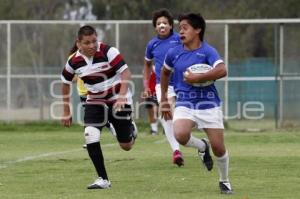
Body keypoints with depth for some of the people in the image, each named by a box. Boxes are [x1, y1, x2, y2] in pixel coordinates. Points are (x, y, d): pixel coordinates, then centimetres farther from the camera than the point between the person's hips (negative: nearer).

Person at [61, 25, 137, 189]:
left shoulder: (108, 52, -21)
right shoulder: (74, 61, -9)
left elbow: (125, 72, -23)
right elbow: (66, 83, 7)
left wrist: (122, 97, -36)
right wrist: (66, 112, 10)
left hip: (117, 98, -3)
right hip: (95, 101, 3)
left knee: (126, 146, 3)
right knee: (90, 137, -20)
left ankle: (131, 129, 43)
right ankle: (103, 180, -10)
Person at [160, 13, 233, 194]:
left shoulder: (207, 51, -9)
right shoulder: (174, 53, 4)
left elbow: (222, 71, -26)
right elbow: (165, 72, 23)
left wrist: (197, 78, -26)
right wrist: (164, 99, 24)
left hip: (209, 104, -2)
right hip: (184, 104, 2)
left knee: (218, 147, -2)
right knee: (180, 135, -27)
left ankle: (225, 181, 25)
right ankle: (202, 146, 8)